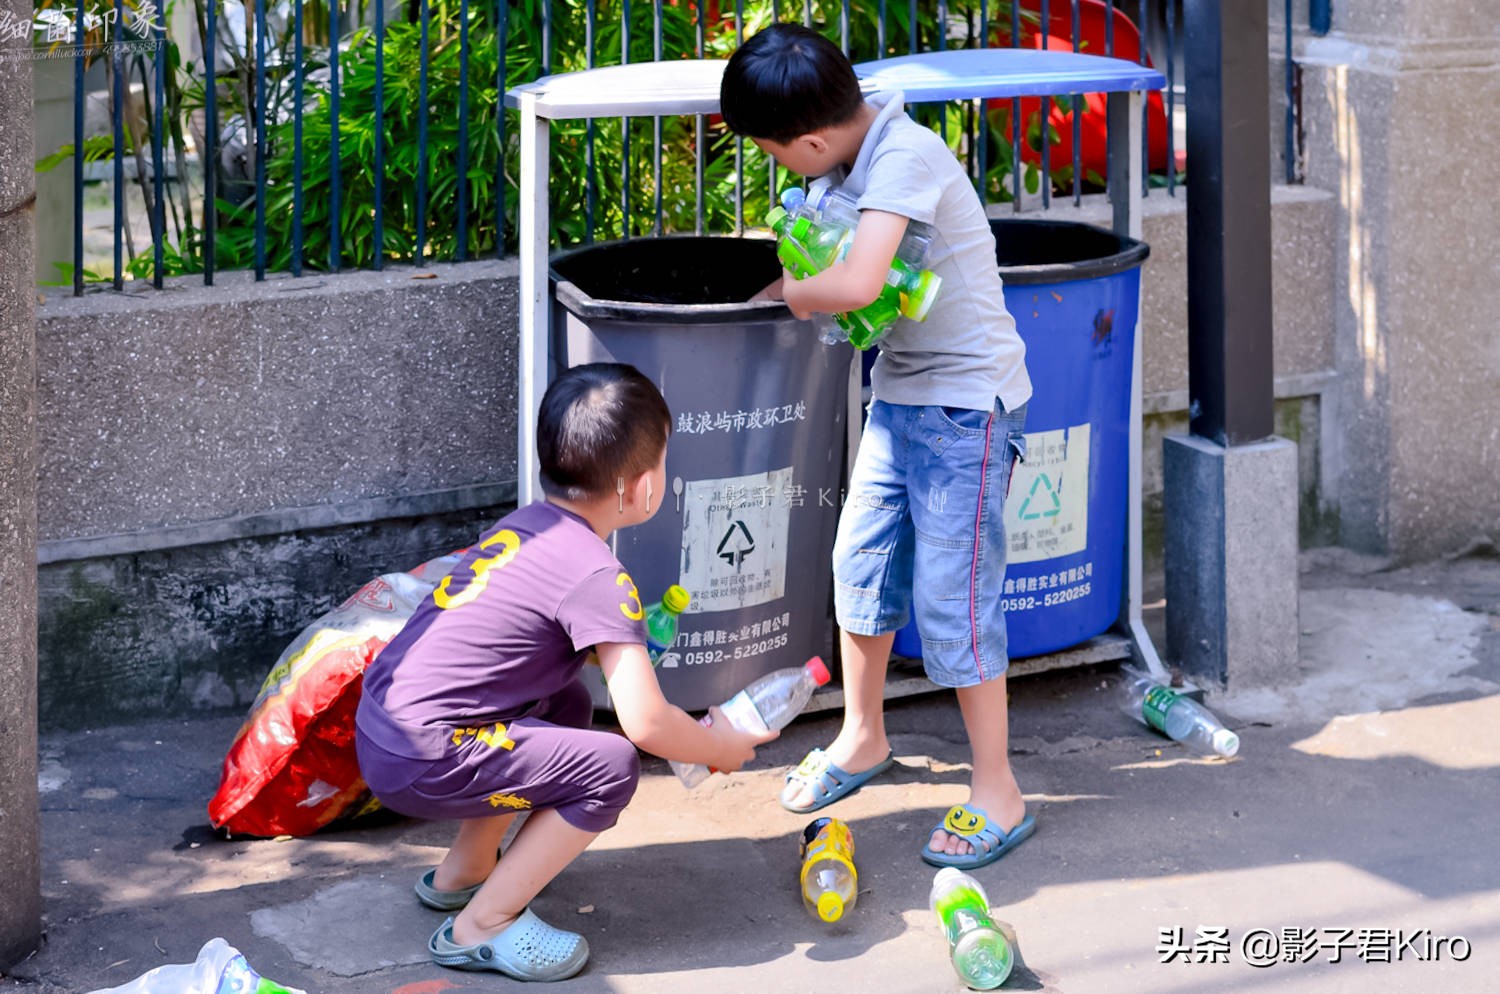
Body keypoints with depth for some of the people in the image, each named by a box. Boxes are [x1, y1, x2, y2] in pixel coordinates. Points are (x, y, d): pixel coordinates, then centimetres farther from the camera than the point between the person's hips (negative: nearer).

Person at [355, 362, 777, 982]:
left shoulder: (523, 525, 13)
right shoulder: (597, 578, -14)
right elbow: (646, 723, -19)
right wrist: (721, 748, 2)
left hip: (379, 726, 9)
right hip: (422, 763, -9)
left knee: (568, 704, 25)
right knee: (611, 767, -13)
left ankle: (463, 869, 28)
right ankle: (481, 926, -5)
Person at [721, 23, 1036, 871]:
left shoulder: (906, 157, -25)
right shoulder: (859, 153, 2)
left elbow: (858, 284, -32)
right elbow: (836, 257, 18)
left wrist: (784, 293, -15)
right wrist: (803, 285, 0)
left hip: (967, 401, -9)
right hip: (901, 392, 9)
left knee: (953, 595, -6)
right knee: (862, 561, 16)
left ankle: (998, 796, 5)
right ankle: (863, 737, 36)